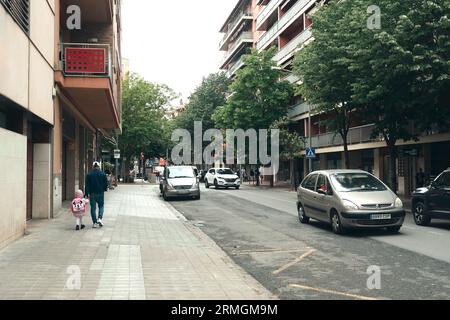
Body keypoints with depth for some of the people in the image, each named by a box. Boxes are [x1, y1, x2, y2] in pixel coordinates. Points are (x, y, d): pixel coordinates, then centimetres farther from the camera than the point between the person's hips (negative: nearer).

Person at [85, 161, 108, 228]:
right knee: (101, 206, 14)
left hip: (92, 193, 1)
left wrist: (87, 194, 0)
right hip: (100, 193, 0)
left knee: (93, 208, 6)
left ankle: (95, 222, 5)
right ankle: (100, 218, -7)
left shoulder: (89, 175, 0)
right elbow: (106, 183, 3)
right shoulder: (103, 174, -2)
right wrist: (105, 189, 22)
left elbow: (87, 185, -1)